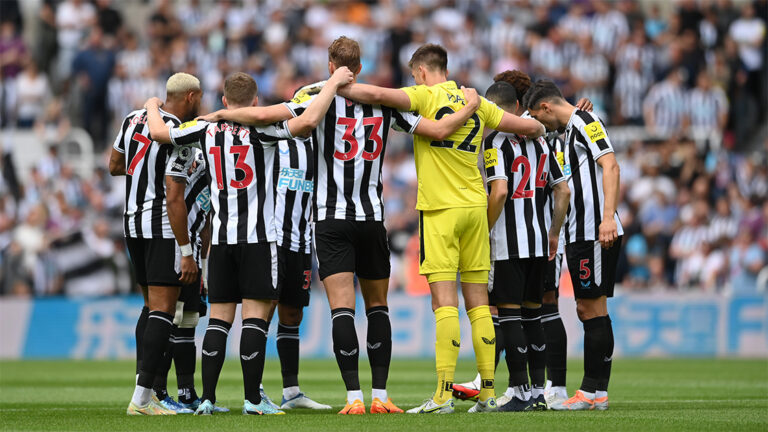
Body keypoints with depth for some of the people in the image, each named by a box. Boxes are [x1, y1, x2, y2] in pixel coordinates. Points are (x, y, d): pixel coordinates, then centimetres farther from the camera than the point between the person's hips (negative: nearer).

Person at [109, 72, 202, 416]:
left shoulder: (134, 119, 8)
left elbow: (114, 166, 21)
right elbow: (174, 198, -19)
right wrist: (186, 252, -16)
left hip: (132, 221, 8)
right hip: (163, 226, -8)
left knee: (151, 305, 17)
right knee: (163, 310, -7)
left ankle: (143, 393, 12)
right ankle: (142, 397, -13)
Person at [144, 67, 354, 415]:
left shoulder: (207, 129, 5)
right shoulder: (261, 128, -7)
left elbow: (159, 132, 13)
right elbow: (307, 122, -21)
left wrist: (153, 107, 35)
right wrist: (334, 83, -10)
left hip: (221, 237, 4)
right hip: (257, 236, -4)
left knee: (219, 318, 7)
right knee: (255, 315, -3)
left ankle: (208, 399, 2)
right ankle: (253, 399, -5)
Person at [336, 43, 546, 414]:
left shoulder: (426, 96, -5)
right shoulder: (476, 102, 11)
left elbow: (378, 95, -21)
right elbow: (531, 127, 15)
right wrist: (537, 129, 38)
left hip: (440, 208, -5)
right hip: (475, 207, 5)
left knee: (444, 300, -10)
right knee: (478, 301, 8)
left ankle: (444, 394, -16)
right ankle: (488, 392, 7)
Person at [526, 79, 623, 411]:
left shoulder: (584, 121, -7)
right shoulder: (571, 129, 22)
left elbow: (610, 166, -18)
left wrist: (608, 217, -27)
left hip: (596, 232, -10)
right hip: (580, 234, 10)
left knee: (594, 309, -9)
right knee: (586, 309, 9)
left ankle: (594, 392, -8)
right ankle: (594, 392, 11)